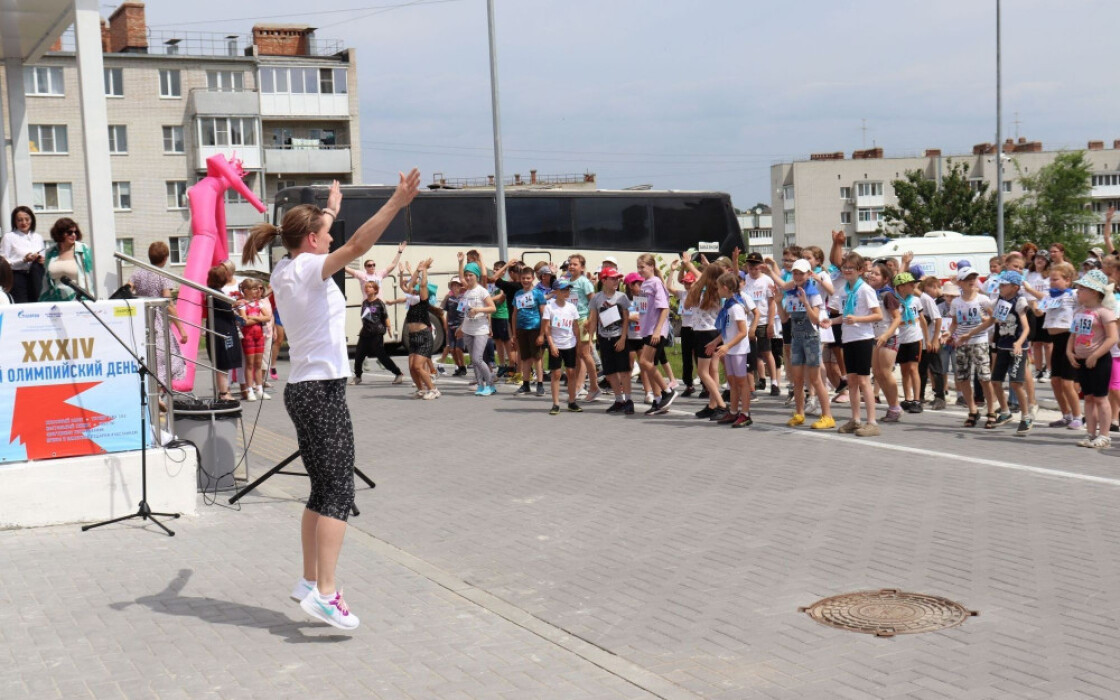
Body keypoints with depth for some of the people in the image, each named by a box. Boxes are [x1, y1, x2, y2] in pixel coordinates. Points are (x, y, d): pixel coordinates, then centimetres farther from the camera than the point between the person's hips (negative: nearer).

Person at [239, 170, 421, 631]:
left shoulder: (285, 272, 12)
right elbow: (357, 245, -29)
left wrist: (330, 210, 46)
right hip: (323, 390, -10)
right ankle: (324, 593, -15)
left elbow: (312, 236, 34)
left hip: (301, 389, 10)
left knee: (323, 490, 15)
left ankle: (310, 580, 21)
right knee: (338, 492, -10)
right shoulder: (309, 269, -13)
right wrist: (396, 203, -35)